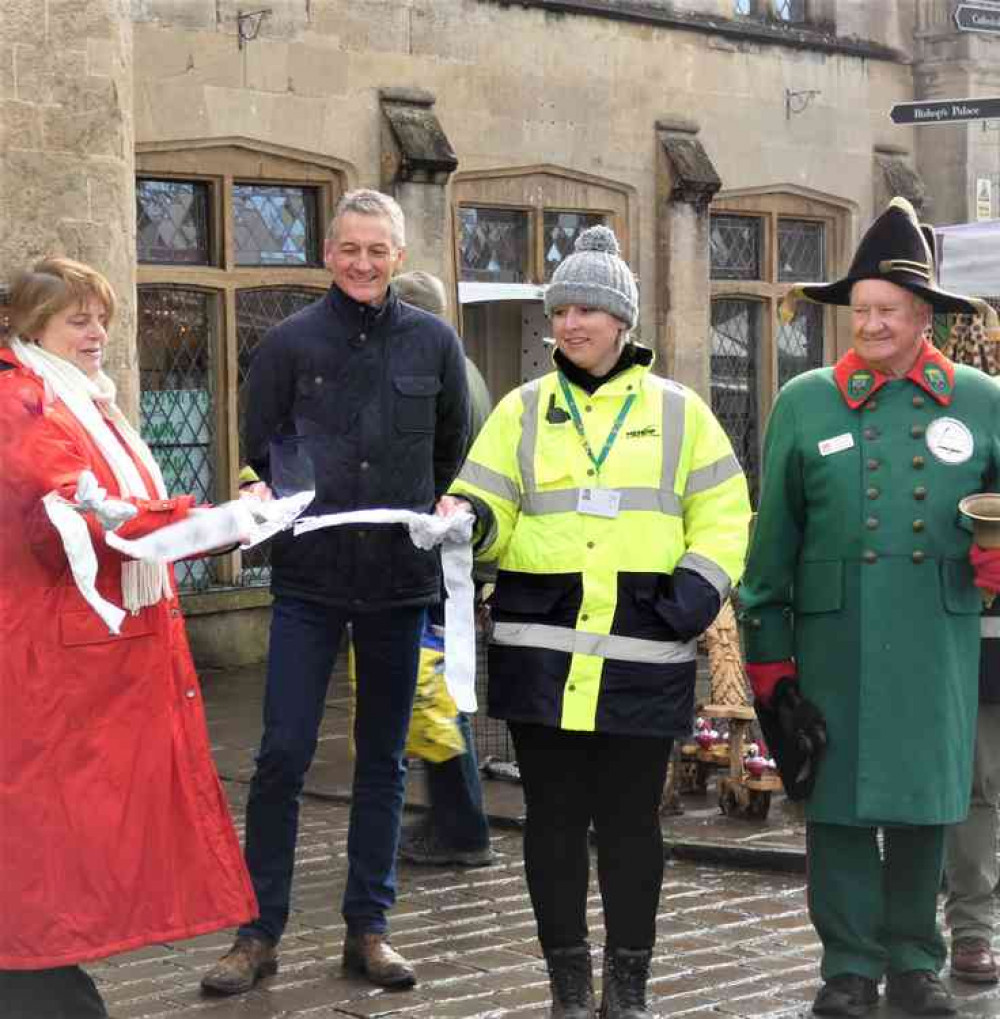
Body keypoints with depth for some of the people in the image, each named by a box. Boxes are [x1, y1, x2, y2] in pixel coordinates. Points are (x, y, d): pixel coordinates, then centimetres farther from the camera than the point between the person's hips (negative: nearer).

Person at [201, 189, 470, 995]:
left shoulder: (434, 343, 4)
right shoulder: (291, 343, 0)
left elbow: (454, 452, 15)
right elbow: (260, 453, 5)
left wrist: (437, 519, 7)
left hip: (401, 580, 2)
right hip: (309, 580, -2)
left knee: (384, 757, 9)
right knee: (283, 754, -4)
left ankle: (369, 927, 19)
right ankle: (259, 932, 7)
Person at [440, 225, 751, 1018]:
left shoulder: (677, 410, 8)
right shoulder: (523, 410, 10)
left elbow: (722, 516, 8)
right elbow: (489, 514, 7)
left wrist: (701, 585, -8)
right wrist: (469, 521, -16)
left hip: (641, 652, -1)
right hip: (543, 645, 1)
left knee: (630, 818, 5)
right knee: (554, 816, 6)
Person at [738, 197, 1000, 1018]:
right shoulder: (805, 403, 4)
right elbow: (773, 536, 5)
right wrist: (768, 650, 4)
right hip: (833, 636, 0)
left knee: (925, 795, 9)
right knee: (839, 796, 5)